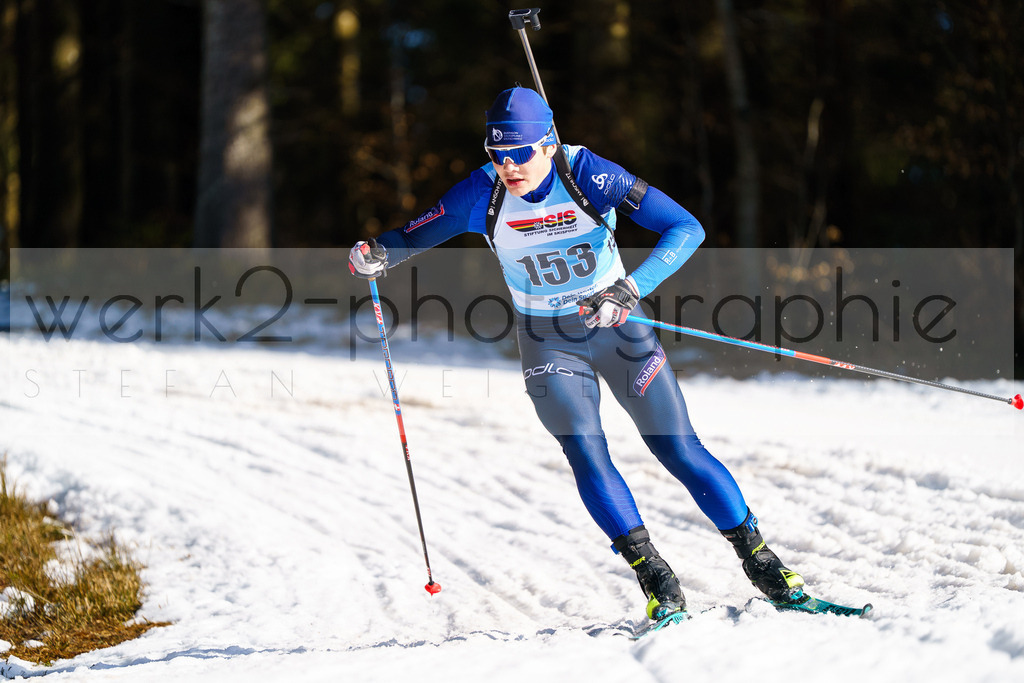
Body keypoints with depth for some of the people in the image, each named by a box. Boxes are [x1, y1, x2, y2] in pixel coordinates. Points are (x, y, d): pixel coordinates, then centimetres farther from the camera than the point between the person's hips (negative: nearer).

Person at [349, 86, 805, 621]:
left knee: (678, 449, -4)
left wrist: (630, 290, -39)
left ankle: (759, 560, 12)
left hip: (615, 325, -1)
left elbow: (685, 228, -27)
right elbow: (413, 236, -4)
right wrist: (377, 255, -28)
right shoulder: (481, 196, -17)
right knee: (586, 453, -17)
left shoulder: (590, 175, -24)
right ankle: (655, 579, -5)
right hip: (548, 341, 1)